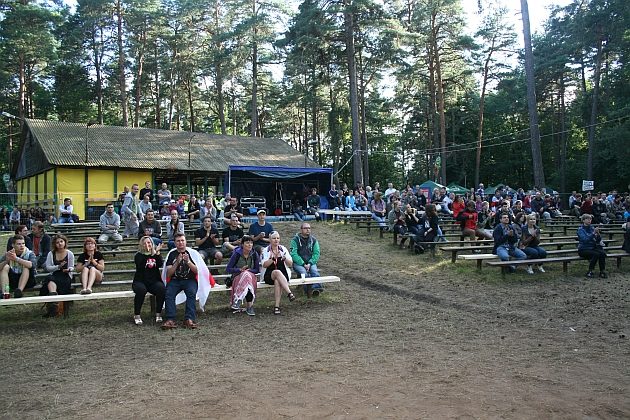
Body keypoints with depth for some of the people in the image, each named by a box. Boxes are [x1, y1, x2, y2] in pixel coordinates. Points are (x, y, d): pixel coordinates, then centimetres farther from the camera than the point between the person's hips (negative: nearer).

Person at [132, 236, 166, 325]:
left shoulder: (156, 254, 12)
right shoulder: (139, 255, 4)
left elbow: (160, 264, -8)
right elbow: (141, 265, -18)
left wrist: (157, 252, -15)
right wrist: (147, 252, -24)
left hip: (154, 281, 2)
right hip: (140, 281, -2)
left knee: (162, 289, -30)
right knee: (141, 290, -36)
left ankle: (158, 314, -14)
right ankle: (136, 315, -18)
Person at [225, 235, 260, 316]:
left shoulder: (254, 254, 1)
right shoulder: (237, 253, -6)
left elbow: (257, 270, 5)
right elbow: (228, 269, -6)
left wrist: (248, 270, -13)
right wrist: (240, 270, -18)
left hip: (251, 277, 2)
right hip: (237, 278, -2)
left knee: (247, 274, -34)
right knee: (246, 276, -35)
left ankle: (237, 301, -32)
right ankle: (250, 305, -36)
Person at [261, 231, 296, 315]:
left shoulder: (283, 249, 11)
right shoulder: (265, 251, 6)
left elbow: (290, 264, 6)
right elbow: (264, 265, -8)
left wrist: (284, 258, -14)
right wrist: (273, 258, -22)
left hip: (283, 275, 1)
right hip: (269, 275, -1)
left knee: (277, 281, -34)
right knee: (277, 272, -36)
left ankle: (276, 306, -36)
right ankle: (289, 293, -47)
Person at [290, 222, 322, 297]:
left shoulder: (313, 240, 11)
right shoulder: (295, 240, 0)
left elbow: (316, 253, 5)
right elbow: (293, 254, -8)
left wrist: (310, 264, -12)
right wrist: (303, 264, -16)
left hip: (310, 262, 2)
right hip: (298, 263, -2)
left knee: (315, 271, -28)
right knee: (304, 272, -31)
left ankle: (316, 288, -44)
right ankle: (308, 290, -41)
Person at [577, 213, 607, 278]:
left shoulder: (592, 228, 10)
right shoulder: (580, 229, -4)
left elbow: (598, 240, 5)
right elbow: (585, 239, -20)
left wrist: (598, 233, -15)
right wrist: (594, 233, -28)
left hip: (593, 248, 5)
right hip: (583, 249, -5)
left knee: (603, 253, -25)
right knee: (596, 254, -31)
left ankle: (602, 272, -17)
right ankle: (589, 272, -19)